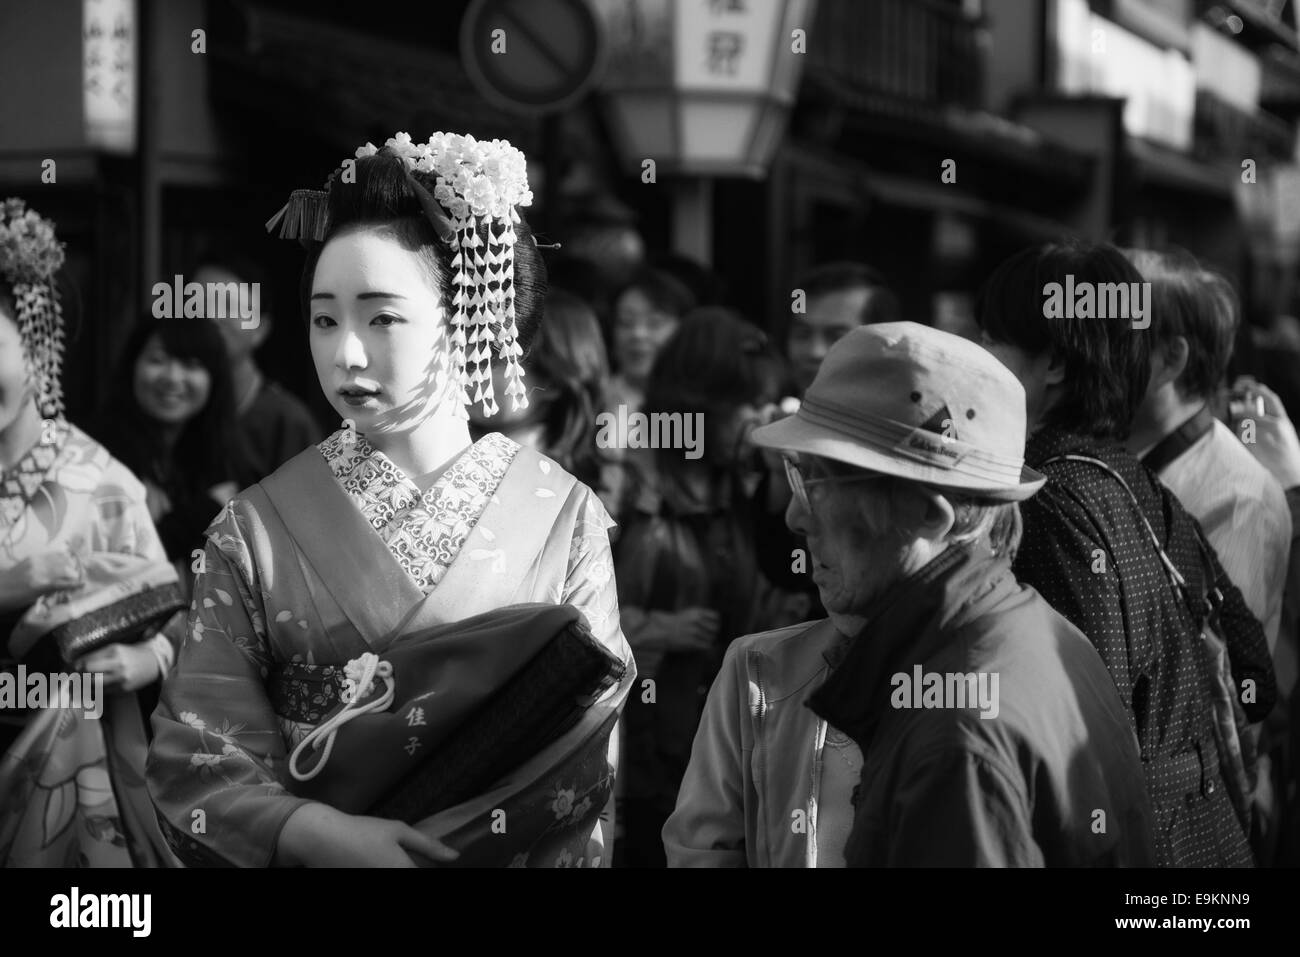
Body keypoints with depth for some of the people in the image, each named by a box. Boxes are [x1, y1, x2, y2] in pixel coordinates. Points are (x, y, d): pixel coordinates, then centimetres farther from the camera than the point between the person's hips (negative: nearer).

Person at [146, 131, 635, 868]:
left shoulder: (566, 519, -8)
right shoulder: (257, 530, -7)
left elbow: (584, 766, -6)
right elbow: (198, 754, -9)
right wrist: (324, 835, -24)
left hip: (515, 852, 0)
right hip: (311, 853, 0)